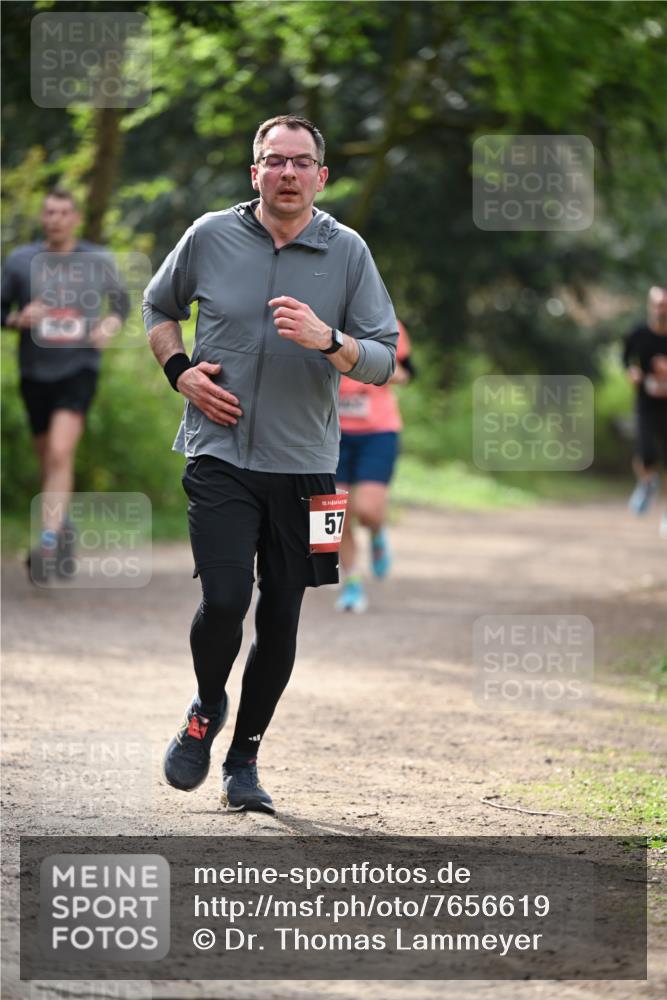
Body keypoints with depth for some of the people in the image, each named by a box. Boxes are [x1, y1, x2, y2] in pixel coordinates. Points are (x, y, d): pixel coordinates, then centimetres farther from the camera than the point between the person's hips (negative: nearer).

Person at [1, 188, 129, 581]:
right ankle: (64, 528, 39)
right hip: (36, 372, 2)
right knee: (49, 461, 13)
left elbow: (122, 301, 17)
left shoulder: (98, 261, 1)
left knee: (60, 453, -21)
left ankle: (48, 544, -25)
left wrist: (110, 325, -4)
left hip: (79, 370, -2)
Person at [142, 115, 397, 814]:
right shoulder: (210, 237, 1)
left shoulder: (347, 253, 0)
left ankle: (244, 760, 22)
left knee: (280, 621, 4)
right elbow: (158, 307, 19)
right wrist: (181, 372, 2)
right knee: (223, 601, -16)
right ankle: (207, 708, 14)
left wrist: (327, 340, -20)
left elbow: (384, 360, -1)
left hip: (303, 466, 1)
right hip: (220, 458, -1)